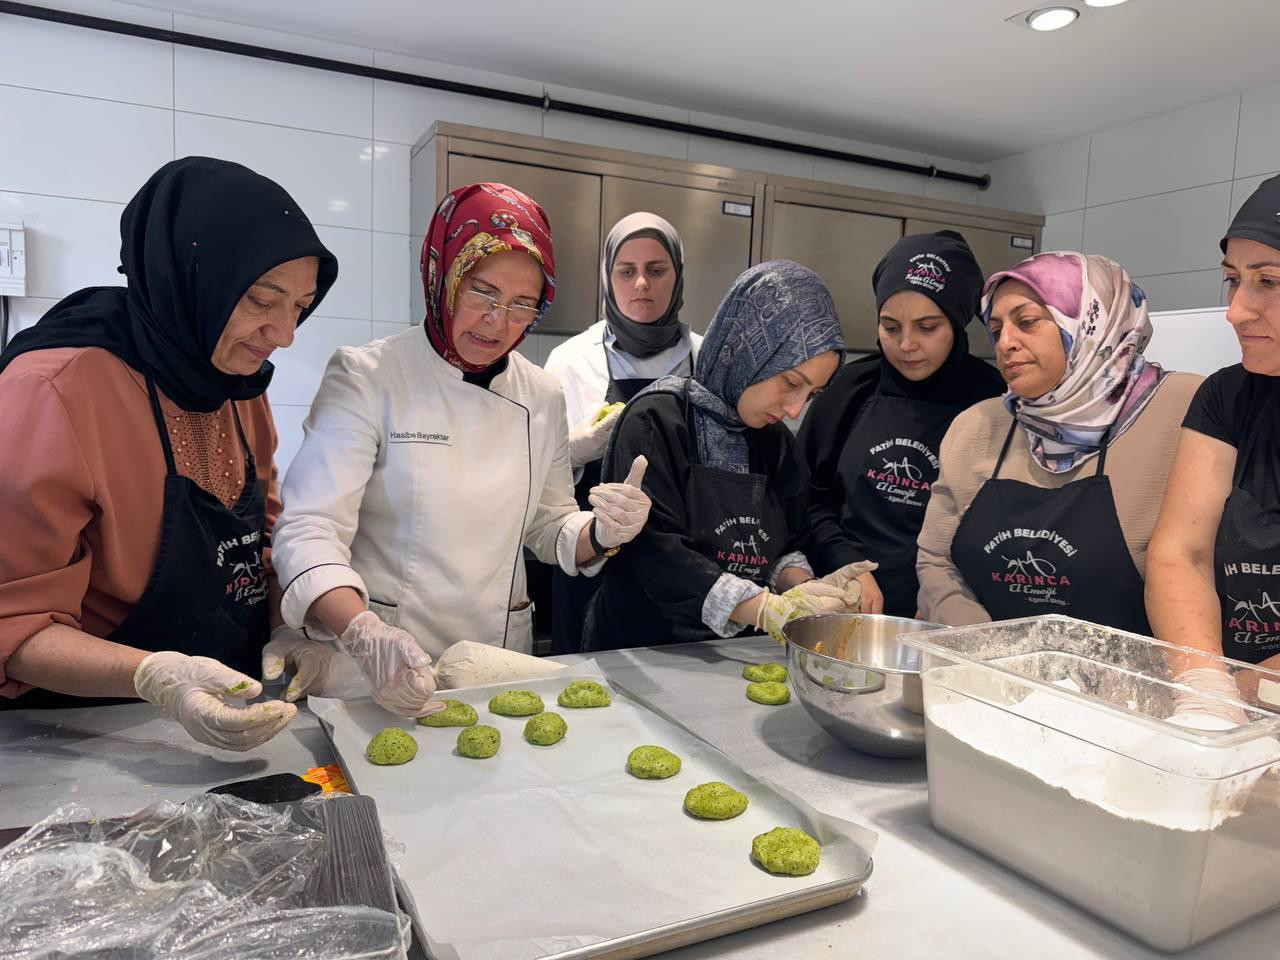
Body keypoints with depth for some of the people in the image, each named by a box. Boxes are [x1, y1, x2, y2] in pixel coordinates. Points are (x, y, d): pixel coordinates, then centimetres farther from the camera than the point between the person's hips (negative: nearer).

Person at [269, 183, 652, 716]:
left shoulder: (543, 398, 4)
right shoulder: (366, 377, -9)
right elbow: (309, 531, -16)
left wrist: (600, 533, -9)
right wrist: (365, 635, -33)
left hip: (500, 665, 3)